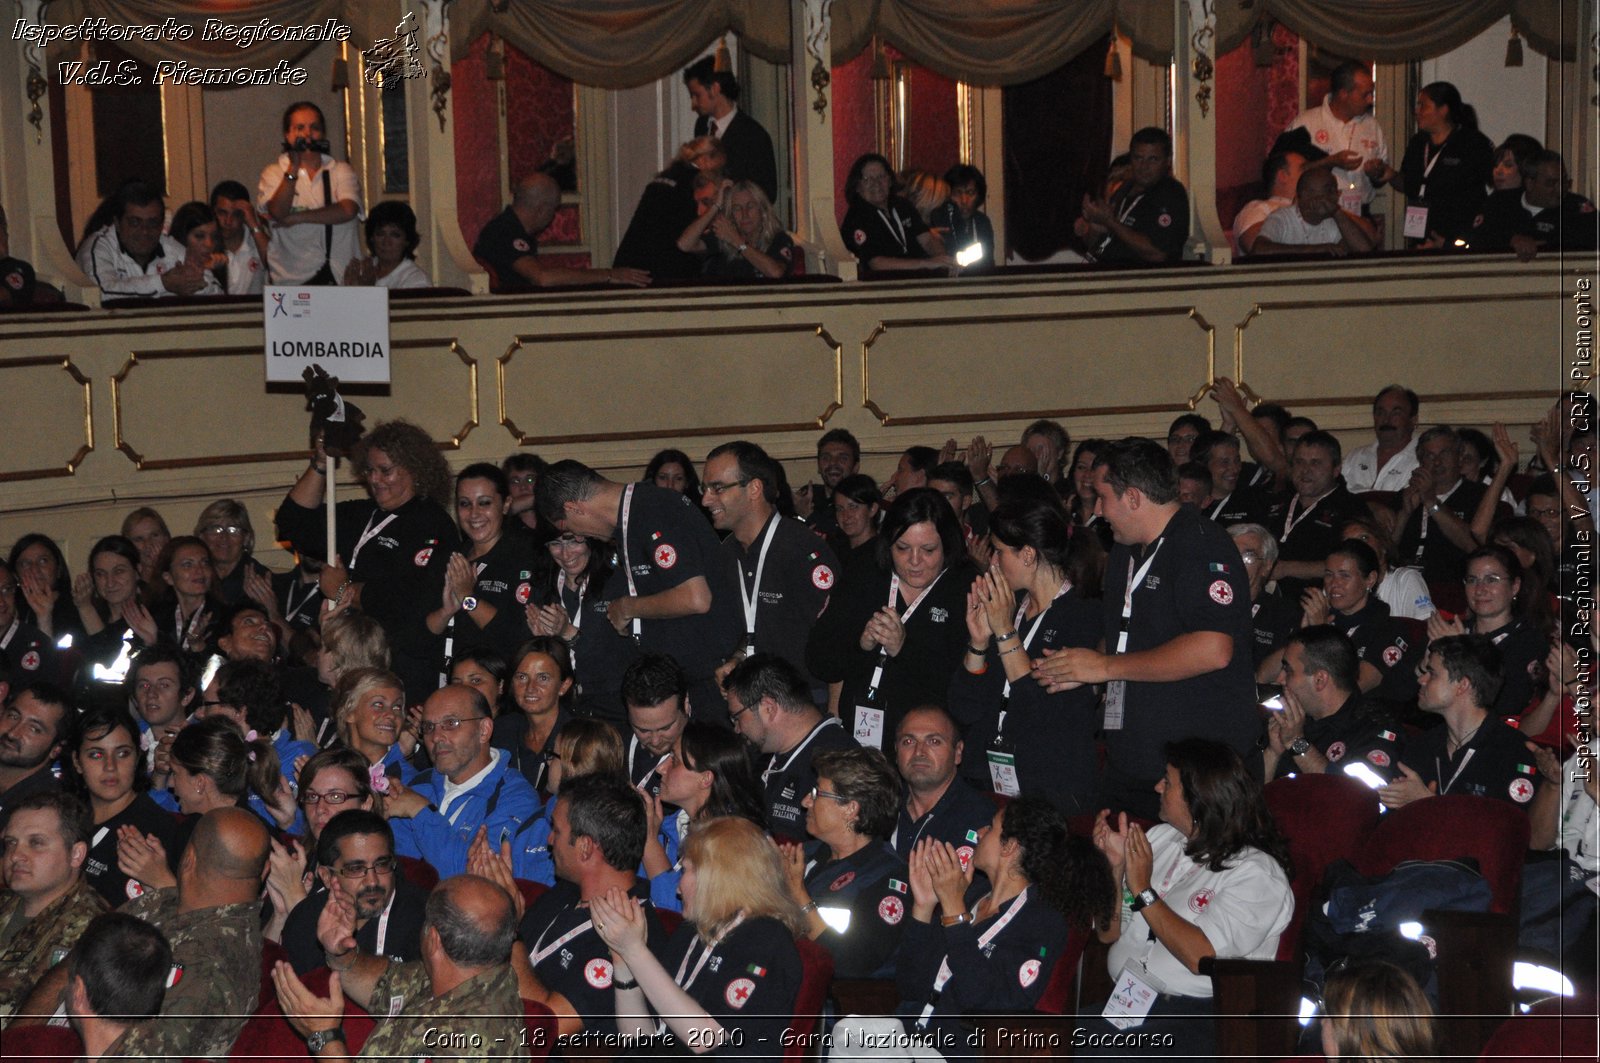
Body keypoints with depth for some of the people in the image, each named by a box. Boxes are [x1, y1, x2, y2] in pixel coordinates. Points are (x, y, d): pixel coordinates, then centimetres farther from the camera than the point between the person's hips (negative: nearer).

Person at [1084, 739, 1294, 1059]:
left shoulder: (1256, 873, -4)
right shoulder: (1160, 837, 17)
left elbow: (1201, 957, -17)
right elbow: (1109, 933, 18)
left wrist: (1142, 891, -11)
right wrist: (1115, 865, 2)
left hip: (1193, 1012, -6)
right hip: (1122, 995, 6)